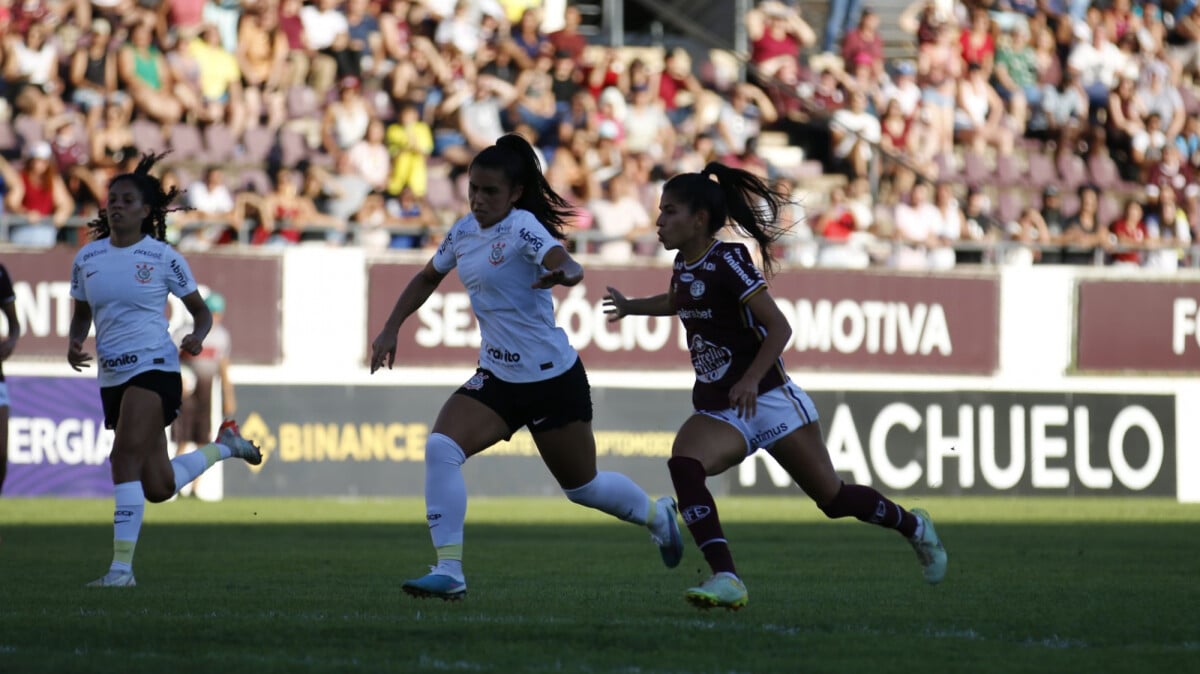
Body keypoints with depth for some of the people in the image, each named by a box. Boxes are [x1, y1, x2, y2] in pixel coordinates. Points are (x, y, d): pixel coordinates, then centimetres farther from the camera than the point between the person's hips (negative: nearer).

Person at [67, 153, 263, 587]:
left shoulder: (163, 258, -4)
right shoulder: (86, 258, 7)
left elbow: (201, 310, 4)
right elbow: (81, 314, 19)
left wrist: (197, 336, -17)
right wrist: (74, 343, -3)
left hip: (154, 367, -6)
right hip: (112, 377, 6)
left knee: (125, 457, -23)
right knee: (158, 488, 9)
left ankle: (122, 567, -21)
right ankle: (225, 445, 38)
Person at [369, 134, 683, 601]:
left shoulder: (523, 228, -18)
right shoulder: (464, 231, 3)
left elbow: (569, 266, -36)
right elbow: (427, 278, 21)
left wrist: (563, 273, -60)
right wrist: (390, 330, 14)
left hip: (554, 378, -6)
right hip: (497, 378, 6)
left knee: (581, 487, 11)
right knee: (441, 449, -19)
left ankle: (655, 513, 43)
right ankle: (449, 571, -19)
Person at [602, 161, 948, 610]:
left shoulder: (728, 261, -16)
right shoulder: (684, 263, 6)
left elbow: (779, 327, -21)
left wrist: (751, 380, -30)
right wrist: (632, 307, 25)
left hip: (768, 400, -6)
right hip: (716, 410, 6)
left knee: (832, 497, 3)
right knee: (683, 465, -26)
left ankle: (913, 526, 33)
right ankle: (726, 579, -33)